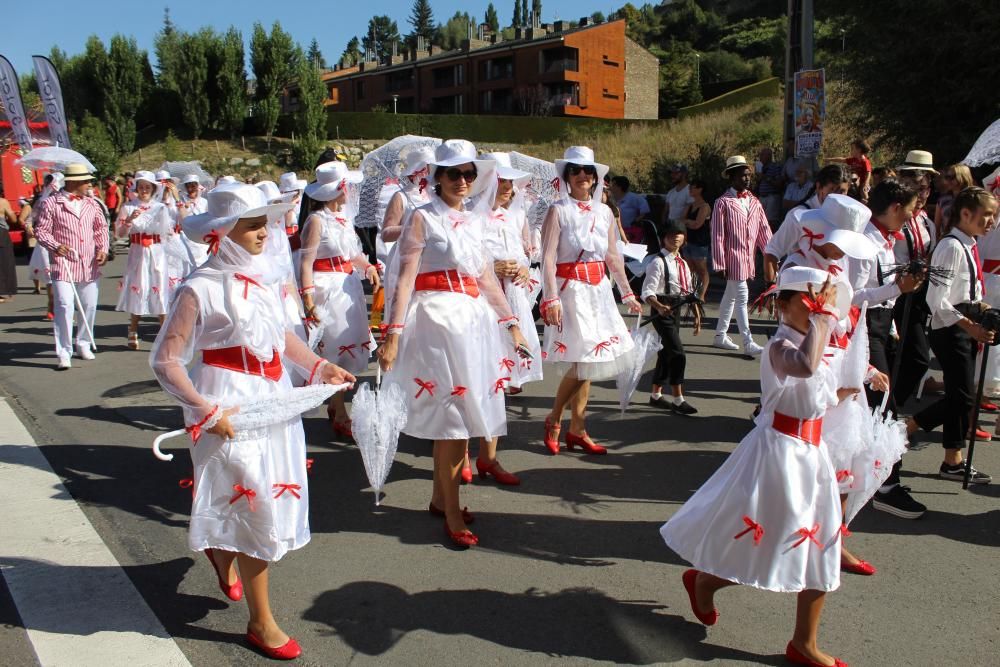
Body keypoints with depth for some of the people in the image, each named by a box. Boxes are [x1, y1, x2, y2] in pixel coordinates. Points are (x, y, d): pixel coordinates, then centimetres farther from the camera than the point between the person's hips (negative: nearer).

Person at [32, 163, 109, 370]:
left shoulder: (91, 204, 10)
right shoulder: (51, 203, -3)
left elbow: (101, 227, 19)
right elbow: (40, 230, -2)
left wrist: (102, 249, 4)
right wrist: (55, 246, -19)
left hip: (89, 265, 5)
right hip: (63, 264, -5)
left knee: (89, 306, 11)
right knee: (64, 306, -12)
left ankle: (84, 344, 30)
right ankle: (64, 353, -6)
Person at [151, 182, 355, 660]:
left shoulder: (257, 278, 4)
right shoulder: (202, 288, -17)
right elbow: (165, 360, -17)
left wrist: (320, 367, 7)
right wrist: (206, 412, -23)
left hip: (274, 403, 7)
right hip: (232, 411, -7)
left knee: (278, 494, 18)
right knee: (256, 508, 1)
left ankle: (221, 552, 51)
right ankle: (261, 623, 20)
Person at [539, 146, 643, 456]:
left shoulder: (604, 212, 11)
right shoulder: (558, 210, -6)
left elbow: (613, 257, 17)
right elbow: (548, 257, -13)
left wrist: (627, 293, 17)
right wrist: (551, 297, -22)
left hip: (599, 290, 6)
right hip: (571, 289, -6)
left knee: (588, 361, 8)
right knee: (583, 361, -10)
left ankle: (577, 429, 17)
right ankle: (554, 419, 11)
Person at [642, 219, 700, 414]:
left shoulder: (683, 263, 11)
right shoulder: (658, 263, -14)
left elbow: (690, 292, 17)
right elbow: (647, 292, -20)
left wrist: (697, 315, 16)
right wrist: (659, 307, -36)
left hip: (676, 310, 8)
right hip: (663, 312, -8)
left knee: (666, 353, 16)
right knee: (678, 354, -11)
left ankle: (656, 395, 28)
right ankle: (677, 399, -2)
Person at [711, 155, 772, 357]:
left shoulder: (754, 202, 11)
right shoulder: (723, 203, -8)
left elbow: (764, 230, 9)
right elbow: (717, 236, -10)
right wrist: (720, 264, -13)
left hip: (748, 259, 6)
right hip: (733, 259, -6)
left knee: (730, 297, 15)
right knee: (741, 298, -7)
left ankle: (720, 336, 26)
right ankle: (748, 344, -4)